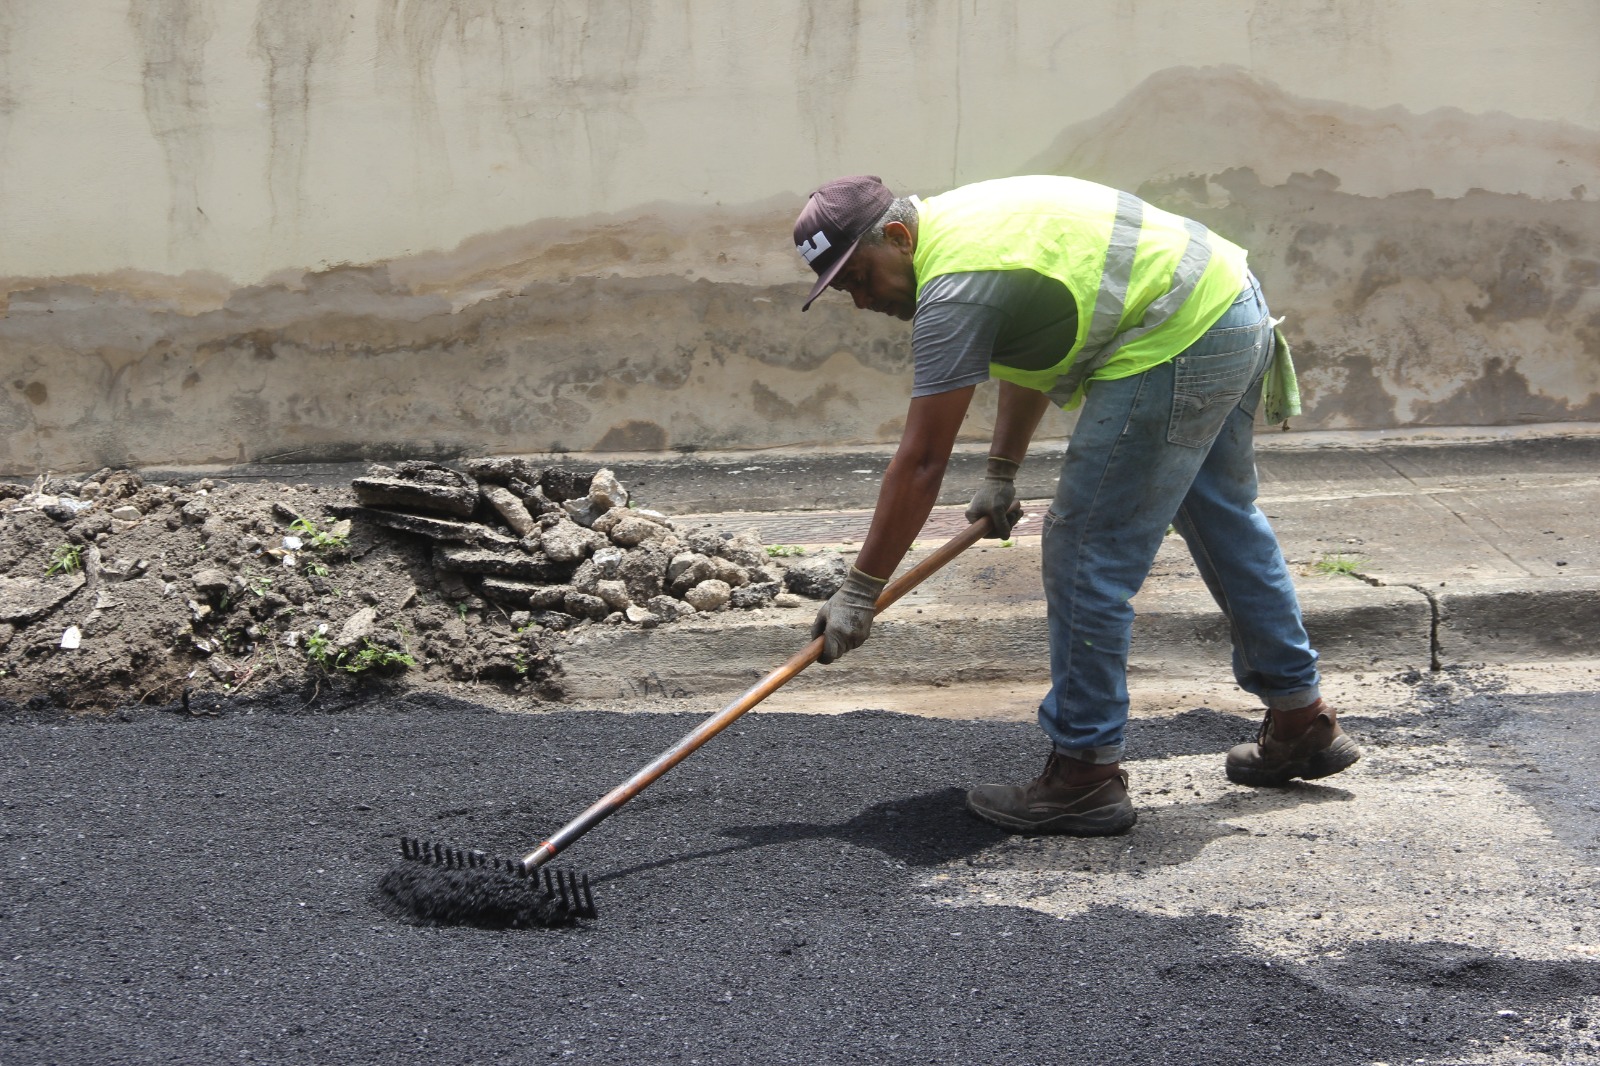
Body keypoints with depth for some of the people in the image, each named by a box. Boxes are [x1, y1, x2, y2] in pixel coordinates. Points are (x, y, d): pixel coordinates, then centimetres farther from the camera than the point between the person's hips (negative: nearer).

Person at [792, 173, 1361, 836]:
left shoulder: (953, 287, -18)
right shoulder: (959, 221, 12)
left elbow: (921, 462, -17)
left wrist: (860, 590, -12)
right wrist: (1001, 473, 20)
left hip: (1178, 348, -11)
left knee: (1089, 553, -5)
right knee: (1227, 526, 24)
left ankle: (1086, 775, 2)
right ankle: (1302, 721, 38)